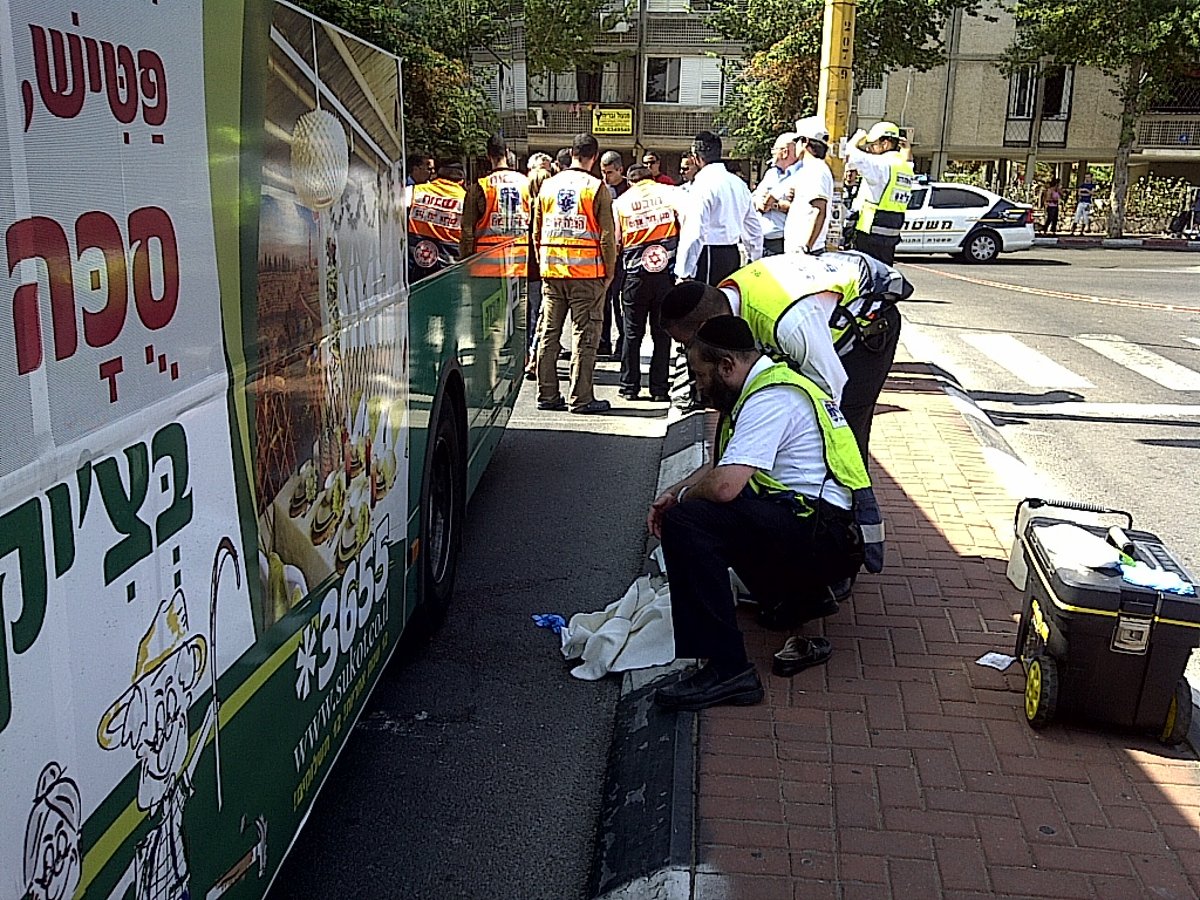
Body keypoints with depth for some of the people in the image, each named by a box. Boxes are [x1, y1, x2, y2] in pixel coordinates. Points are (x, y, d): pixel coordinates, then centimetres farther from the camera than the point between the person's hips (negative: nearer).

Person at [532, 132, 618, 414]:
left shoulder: (548, 185, 8)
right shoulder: (596, 188, -7)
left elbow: (537, 231, 13)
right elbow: (607, 235, -7)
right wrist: (609, 271, 2)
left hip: (551, 270, 5)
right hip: (586, 271, -5)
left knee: (548, 333, 10)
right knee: (585, 335, 0)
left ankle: (547, 395, 14)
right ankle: (581, 399, 0)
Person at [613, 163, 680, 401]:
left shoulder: (621, 201, 8)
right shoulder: (669, 192, 5)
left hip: (636, 274, 0)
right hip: (666, 272, 0)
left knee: (633, 333, 9)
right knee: (662, 333, 6)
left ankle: (630, 387, 12)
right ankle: (659, 389, 7)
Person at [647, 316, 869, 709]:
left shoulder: (771, 399, -14)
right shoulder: (774, 381, 19)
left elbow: (723, 485, -25)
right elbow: (722, 464, 28)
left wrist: (683, 496, -3)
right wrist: (672, 493, 13)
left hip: (823, 536, -11)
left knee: (686, 521, -23)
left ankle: (727, 669, -26)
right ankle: (798, 599, 23)